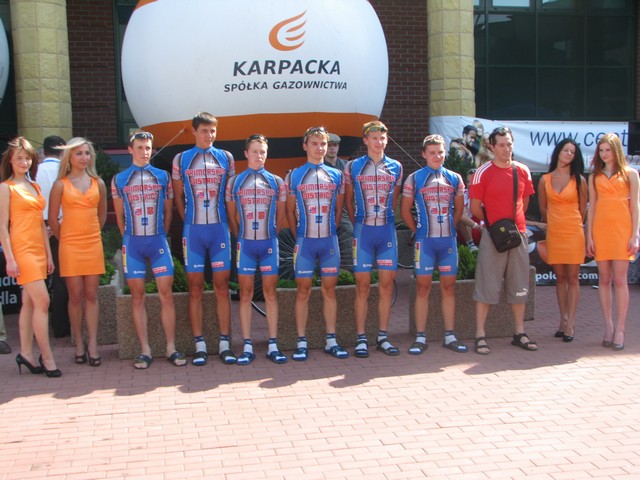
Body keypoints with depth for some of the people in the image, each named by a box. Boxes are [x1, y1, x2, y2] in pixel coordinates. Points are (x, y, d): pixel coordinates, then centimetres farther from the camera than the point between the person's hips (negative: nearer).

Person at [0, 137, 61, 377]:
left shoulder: (35, 186, 16)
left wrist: (48, 255, 15)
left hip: (38, 249, 7)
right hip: (21, 249, -7)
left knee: (29, 303, 10)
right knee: (42, 301, -12)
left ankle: (26, 353, 17)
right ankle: (47, 357, -6)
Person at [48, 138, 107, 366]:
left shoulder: (98, 183, 8)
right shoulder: (60, 185, 0)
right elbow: (52, 219, 3)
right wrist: (65, 240, 9)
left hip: (93, 245, 2)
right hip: (70, 246, -2)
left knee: (91, 296, 2)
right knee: (75, 296, 2)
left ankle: (92, 345, 5)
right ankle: (79, 345, 11)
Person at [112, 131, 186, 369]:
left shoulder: (162, 176, 7)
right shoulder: (119, 179, 6)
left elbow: (167, 211, 11)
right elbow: (119, 215, 11)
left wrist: (160, 236, 11)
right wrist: (130, 238, 12)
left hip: (158, 241, 0)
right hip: (132, 243, 0)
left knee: (166, 294, -3)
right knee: (137, 296, 2)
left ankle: (171, 348, 3)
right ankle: (145, 350, 7)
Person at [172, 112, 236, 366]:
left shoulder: (225, 158, 8)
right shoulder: (181, 159, 6)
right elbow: (178, 196, 10)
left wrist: (225, 221, 3)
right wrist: (189, 221, 3)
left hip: (220, 229, 1)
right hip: (193, 231, 0)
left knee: (222, 287, 1)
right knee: (195, 289, 2)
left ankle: (224, 344, 6)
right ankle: (200, 345, 8)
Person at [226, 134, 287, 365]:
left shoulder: (276, 182, 6)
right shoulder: (234, 181, 5)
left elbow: (282, 215, 12)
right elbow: (231, 216, 10)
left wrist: (272, 234, 7)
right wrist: (241, 237, 6)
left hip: (269, 243, 0)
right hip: (245, 244, 0)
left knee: (270, 292, 3)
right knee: (245, 294, 2)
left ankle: (273, 345, 8)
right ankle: (247, 347, 6)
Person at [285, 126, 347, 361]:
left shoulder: (336, 175, 9)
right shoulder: (294, 176, 4)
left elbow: (338, 210, 14)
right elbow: (290, 211, 7)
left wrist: (331, 232, 7)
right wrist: (299, 236, 4)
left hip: (330, 241, 2)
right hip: (305, 242, -2)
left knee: (329, 290, 5)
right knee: (303, 290, 1)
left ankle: (331, 341, 12)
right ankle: (301, 343, 6)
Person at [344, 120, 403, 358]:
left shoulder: (395, 167, 9)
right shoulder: (353, 166, 3)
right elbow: (348, 200, 10)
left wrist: (387, 219, 11)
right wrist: (357, 224, 8)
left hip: (387, 230, 2)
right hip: (363, 231, -2)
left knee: (387, 284, 3)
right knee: (363, 286, 0)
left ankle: (383, 336, 13)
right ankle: (361, 338, 5)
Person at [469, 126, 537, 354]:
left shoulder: (522, 171, 6)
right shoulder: (483, 172, -7)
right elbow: (474, 208, -5)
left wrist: (513, 221, 11)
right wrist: (495, 223, 2)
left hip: (518, 233, 5)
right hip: (493, 235, -5)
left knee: (519, 286, 11)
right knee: (486, 286, -2)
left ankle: (519, 333, 21)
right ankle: (480, 336, 2)